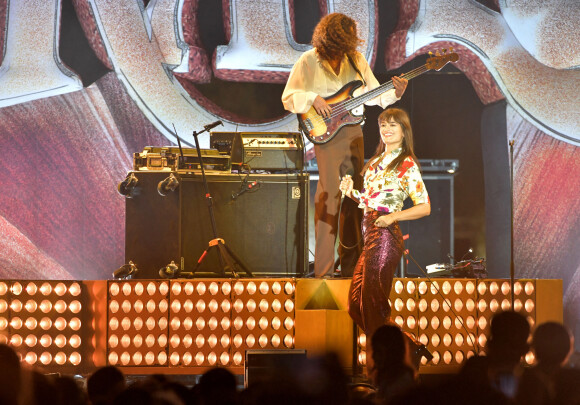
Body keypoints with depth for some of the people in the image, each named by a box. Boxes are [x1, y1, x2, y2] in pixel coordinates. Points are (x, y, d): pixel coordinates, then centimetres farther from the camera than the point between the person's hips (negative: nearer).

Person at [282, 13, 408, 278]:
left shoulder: (356, 59, 8)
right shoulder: (309, 62, -3)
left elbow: (373, 94, 12)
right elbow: (288, 97, 0)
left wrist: (394, 93, -6)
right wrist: (312, 99, -16)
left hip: (353, 131, 5)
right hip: (326, 133, -5)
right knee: (330, 192, -12)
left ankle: (351, 264, 16)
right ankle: (324, 268, -10)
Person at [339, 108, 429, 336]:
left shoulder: (407, 165, -4)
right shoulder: (377, 161, 20)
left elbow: (425, 207, -9)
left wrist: (393, 216, -21)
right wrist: (352, 192, 7)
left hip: (385, 236, -9)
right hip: (370, 236, 9)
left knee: (373, 305, -8)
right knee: (355, 304, 9)